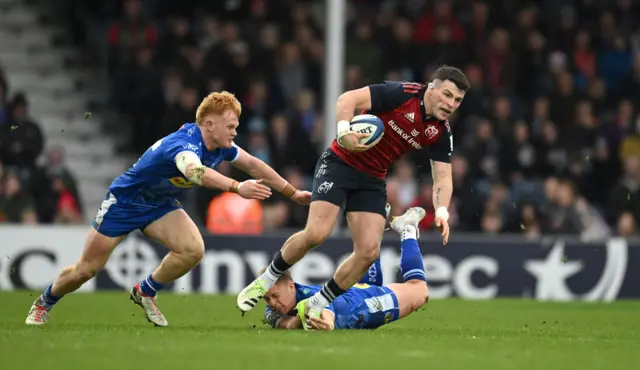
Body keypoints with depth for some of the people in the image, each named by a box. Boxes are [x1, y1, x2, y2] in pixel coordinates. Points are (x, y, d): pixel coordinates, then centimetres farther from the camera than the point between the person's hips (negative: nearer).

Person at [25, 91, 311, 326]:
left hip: (159, 205, 7)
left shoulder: (220, 146, -12)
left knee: (193, 250, -19)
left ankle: (145, 292, 5)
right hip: (124, 202, -7)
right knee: (87, 268, 1)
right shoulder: (184, 144, -37)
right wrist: (237, 187, -74)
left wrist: (293, 193, 6)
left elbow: (253, 164, 4)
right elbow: (196, 172, -60)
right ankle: (44, 304, 30)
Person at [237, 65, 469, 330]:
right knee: (316, 233, -20)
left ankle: (316, 305, 7)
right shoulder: (401, 94, -19)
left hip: (372, 179, 6)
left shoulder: (441, 133, -3)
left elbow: (442, 177, -3)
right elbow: (347, 99, -20)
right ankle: (268, 279, 5)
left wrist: (441, 212, -21)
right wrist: (344, 133, -38)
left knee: (369, 251, -9)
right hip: (341, 162, -6)